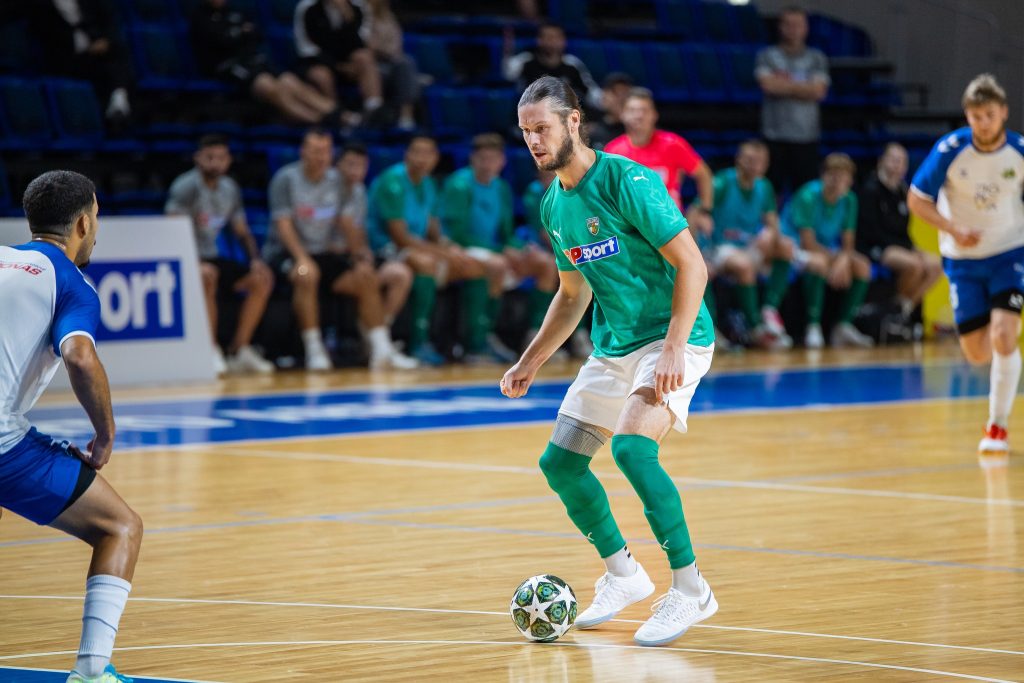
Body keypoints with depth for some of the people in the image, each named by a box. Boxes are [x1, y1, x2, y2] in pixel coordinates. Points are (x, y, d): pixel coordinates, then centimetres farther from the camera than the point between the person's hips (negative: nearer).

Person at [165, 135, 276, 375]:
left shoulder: (230, 189, 8)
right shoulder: (186, 187, -15)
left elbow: (242, 231, 17)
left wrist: (255, 260, -2)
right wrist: (194, 265, -34)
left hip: (210, 257, 8)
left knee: (262, 279, -4)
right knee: (208, 277, -37)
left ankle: (239, 350, -3)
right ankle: (210, 352, -26)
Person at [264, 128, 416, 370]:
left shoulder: (336, 181, 8)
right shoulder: (286, 179, -7)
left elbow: (345, 224, 8)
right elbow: (283, 224, -14)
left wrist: (361, 257, -7)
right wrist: (302, 258, -27)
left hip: (325, 253, 6)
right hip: (285, 252, -6)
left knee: (368, 279, -11)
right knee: (306, 274, -37)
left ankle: (381, 350, -9)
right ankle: (314, 350, -31)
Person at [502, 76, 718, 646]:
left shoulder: (627, 181, -17)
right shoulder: (554, 205, 8)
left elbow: (691, 264, -19)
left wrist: (673, 347, -27)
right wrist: (531, 363, 17)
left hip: (673, 338, -9)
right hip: (612, 346, 9)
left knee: (632, 447, -28)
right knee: (561, 463, 5)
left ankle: (691, 590, -17)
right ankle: (623, 574, 26)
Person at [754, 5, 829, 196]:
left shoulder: (816, 59, 10)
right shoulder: (767, 56, 7)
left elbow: (818, 91, -3)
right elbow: (768, 85, -9)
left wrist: (785, 83, -3)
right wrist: (802, 87, -1)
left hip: (806, 136, 1)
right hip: (775, 135, -1)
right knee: (772, 189, -2)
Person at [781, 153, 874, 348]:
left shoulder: (849, 200, -2)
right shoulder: (808, 196, -20)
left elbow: (848, 242, -3)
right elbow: (808, 242, -22)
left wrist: (843, 260, -23)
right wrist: (834, 258, -25)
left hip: (828, 250, 7)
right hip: (797, 247, -6)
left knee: (862, 266, -16)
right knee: (818, 263, -38)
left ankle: (844, 326, -12)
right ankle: (813, 328, -33)